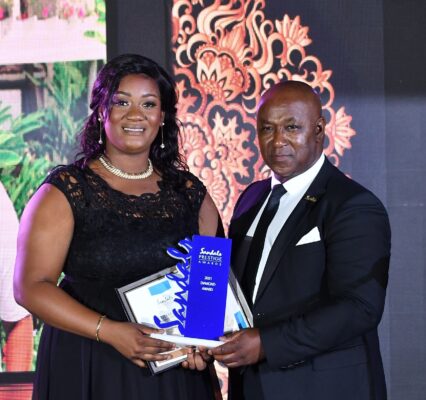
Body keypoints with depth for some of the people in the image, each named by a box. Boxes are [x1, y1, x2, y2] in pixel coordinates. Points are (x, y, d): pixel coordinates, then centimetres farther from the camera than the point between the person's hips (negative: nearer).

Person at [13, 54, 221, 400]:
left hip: (174, 371, 3)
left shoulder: (189, 192, 6)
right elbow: (31, 286, -10)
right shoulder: (66, 191, -4)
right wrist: (108, 331, -20)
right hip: (87, 369, -3)